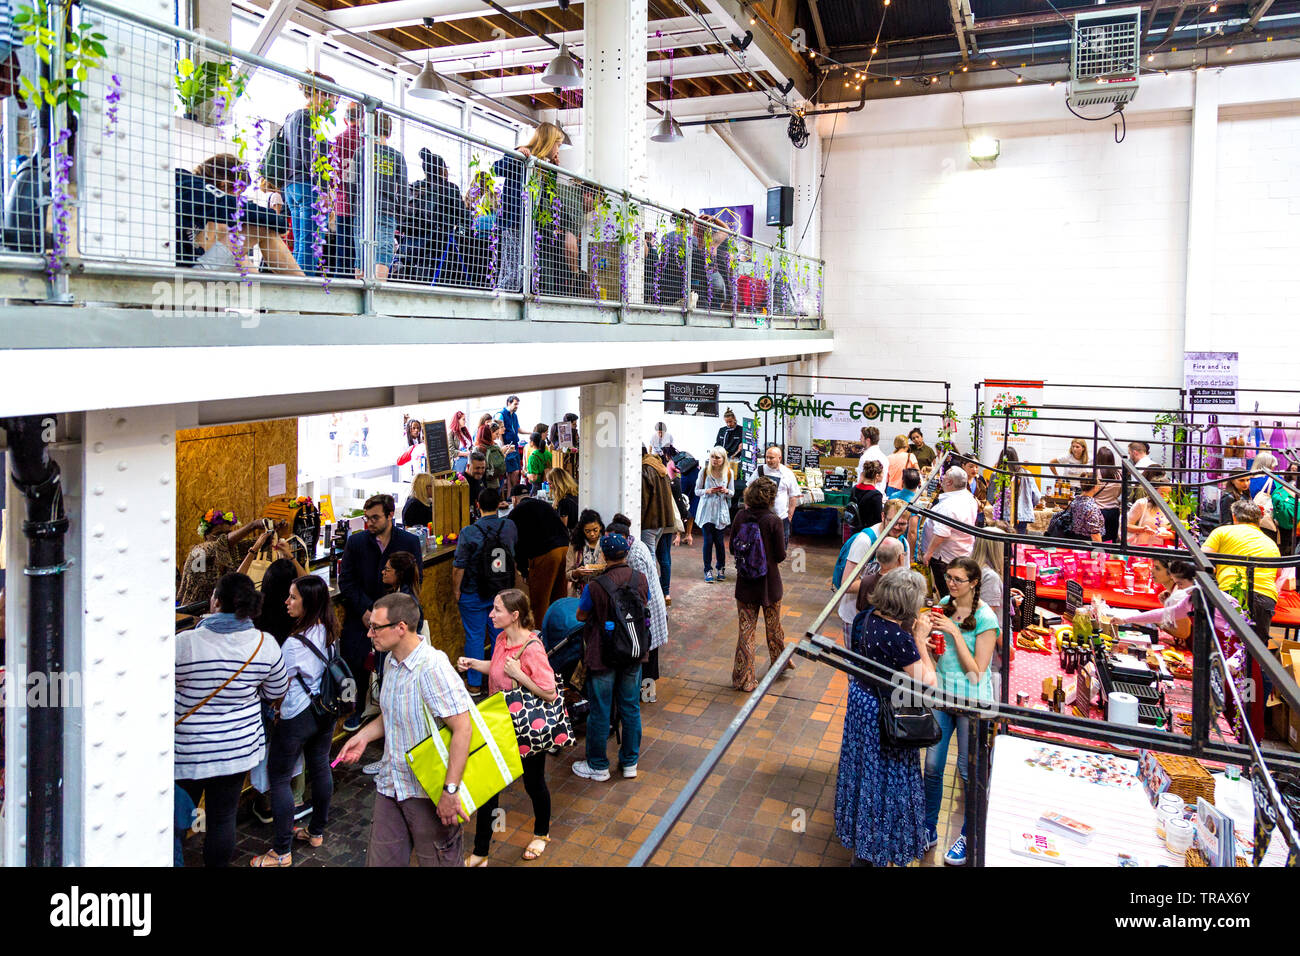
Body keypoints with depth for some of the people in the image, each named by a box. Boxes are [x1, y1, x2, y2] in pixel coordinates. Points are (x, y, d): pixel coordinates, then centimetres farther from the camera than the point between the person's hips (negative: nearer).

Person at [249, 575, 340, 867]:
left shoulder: (294, 643, -25)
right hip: (326, 712, 8)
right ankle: (317, 831, 36)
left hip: (298, 717, -8)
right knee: (320, 767, 20)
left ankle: (282, 852, 12)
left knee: (279, 777, 5)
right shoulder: (329, 632, -5)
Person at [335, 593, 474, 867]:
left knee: (437, 861, 8)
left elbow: (462, 728, -28)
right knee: (382, 859, 15)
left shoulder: (432, 668, -24)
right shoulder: (391, 661, 5)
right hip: (390, 784, 8)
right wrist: (363, 736, 7)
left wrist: (450, 790, -28)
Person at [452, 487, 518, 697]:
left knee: (474, 638, 8)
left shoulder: (469, 533, -16)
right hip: (502, 593, 3)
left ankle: (475, 684, 15)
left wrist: (456, 592, -2)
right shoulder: (510, 527, -6)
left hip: (474, 595, -3)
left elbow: (458, 568, -13)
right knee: (499, 636, 13)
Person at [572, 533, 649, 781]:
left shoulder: (595, 586, -22)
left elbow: (581, 616, -7)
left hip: (603, 656, -4)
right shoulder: (641, 580, -9)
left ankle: (598, 765, 25)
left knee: (600, 711, 11)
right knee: (631, 708, 17)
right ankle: (630, 762, 31)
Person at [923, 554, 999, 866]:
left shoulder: (985, 619, -17)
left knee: (969, 770, 8)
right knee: (932, 766, 11)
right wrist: (930, 631, -10)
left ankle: (969, 836, 28)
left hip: (971, 699, -5)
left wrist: (955, 632, -22)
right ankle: (929, 829, 28)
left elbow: (977, 672, -18)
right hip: (941, 693, 5)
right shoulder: (944, 604, 0)